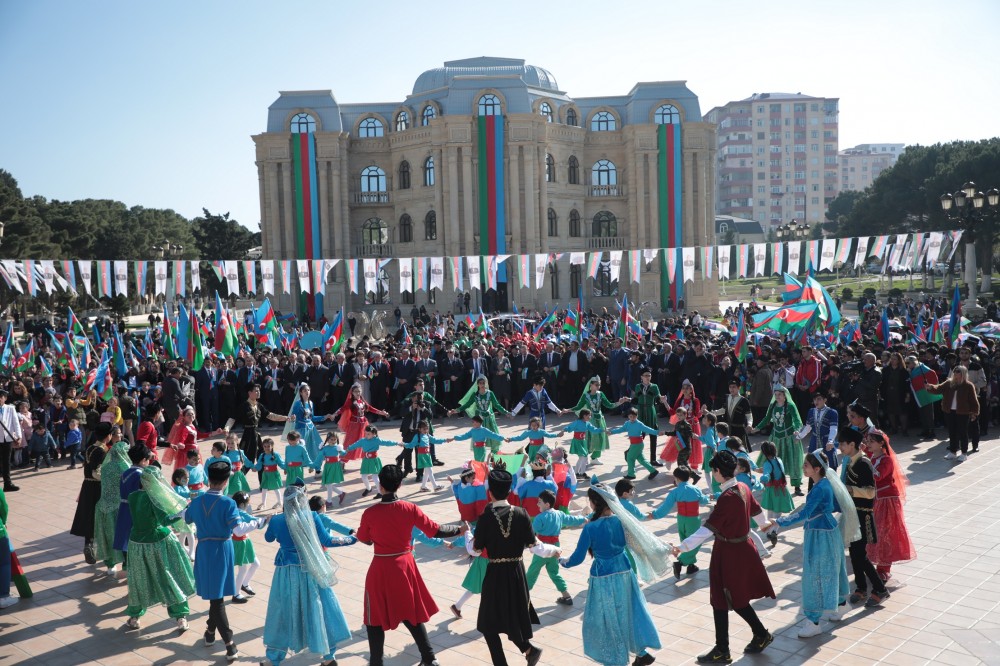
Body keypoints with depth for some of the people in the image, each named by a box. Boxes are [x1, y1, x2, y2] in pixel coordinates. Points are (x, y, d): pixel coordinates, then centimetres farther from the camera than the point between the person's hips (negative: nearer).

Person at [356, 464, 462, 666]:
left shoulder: (369, 513, -15)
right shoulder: (410, 509, -11)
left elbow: (364, 539, 2)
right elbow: (435, 530, -5)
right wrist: (459, 529, 11)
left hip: (381, 569, -3)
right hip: (405, 566, 3)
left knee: (376, 618, 13)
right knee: (411, 613, 20)